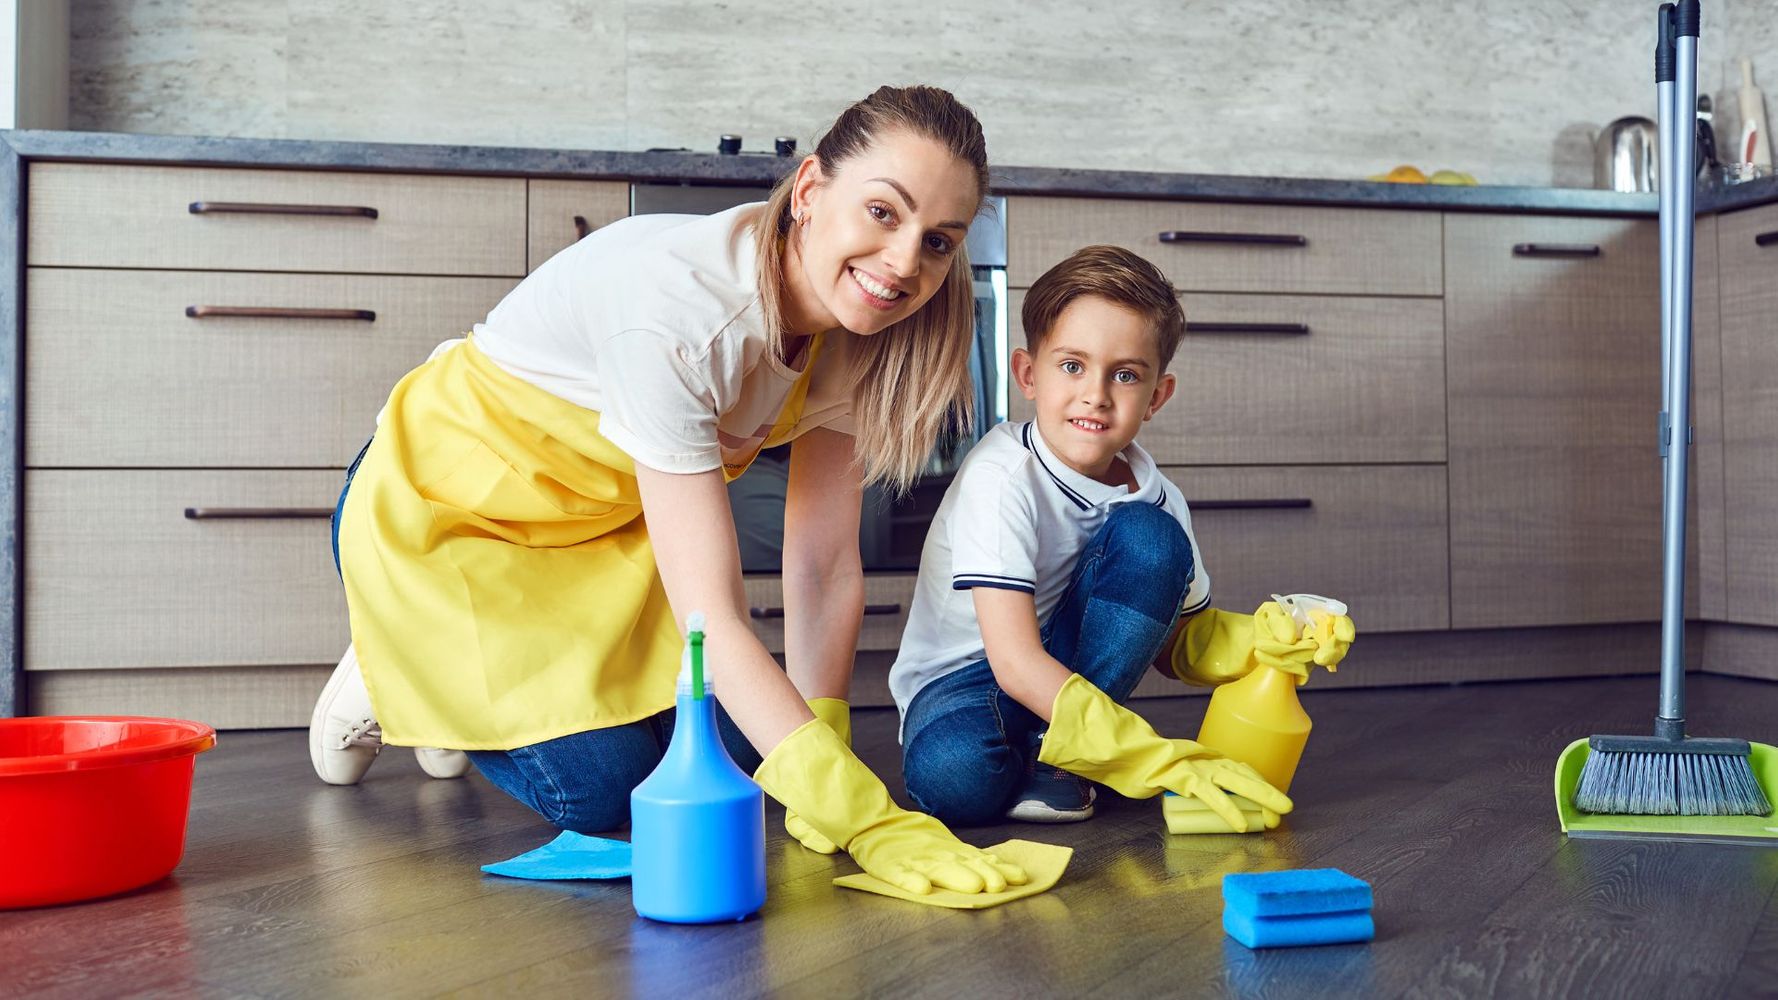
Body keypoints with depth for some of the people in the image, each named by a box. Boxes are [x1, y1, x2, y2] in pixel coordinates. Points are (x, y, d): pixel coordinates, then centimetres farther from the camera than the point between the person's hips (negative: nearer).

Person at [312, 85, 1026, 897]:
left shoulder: (853, 319, -15)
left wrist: (820, 754, -19)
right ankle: (396, 682, 14)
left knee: (736, 752, -3)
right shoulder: (678, 307, -38)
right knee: (601, 790, -15)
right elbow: (711, 616, -39)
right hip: (444, 505, -6)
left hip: (609, 516, 7)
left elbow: (826, 565, -12)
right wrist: (862, 814, -43)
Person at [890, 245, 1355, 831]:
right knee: (954, 777, -40)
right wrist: (1150, 757, -38)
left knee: (1149, 536, -20)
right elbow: (1015, 661, -33)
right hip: (964, 675, -5)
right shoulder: (1001, 477, -25)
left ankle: (1055, 755, -12)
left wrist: (1255, 641, -16)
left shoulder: (1155, 500, -7)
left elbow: (1175, 644, 7)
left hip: (1072, 662, 5)